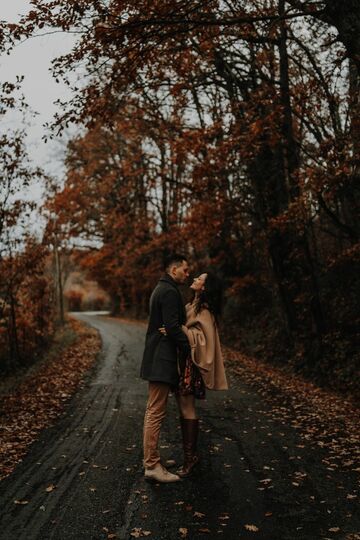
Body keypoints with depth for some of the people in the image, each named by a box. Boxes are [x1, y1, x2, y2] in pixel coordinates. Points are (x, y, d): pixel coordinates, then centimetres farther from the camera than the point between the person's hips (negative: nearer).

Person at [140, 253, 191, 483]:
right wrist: (188, 350, -12)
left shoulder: (161, 289, 19)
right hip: (162, 360, -11)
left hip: (157, 358, 11)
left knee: (153, 410, 15)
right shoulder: (170, 292, -14)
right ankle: (152, 465, -1)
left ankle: (152, 460, 24)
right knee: (156, 412, -7)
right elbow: (173, 327, -21)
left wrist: (185, 348, 19)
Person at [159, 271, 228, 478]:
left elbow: (201, 337, -22)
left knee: (187, 408, -4)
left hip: (190, 362, -9)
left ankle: (190, 456, 4)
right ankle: (191, 454, 21)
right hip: (181, 360, 9)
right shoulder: (193, 305, 15)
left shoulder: (204, 310, -13)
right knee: (185, 408, 12)